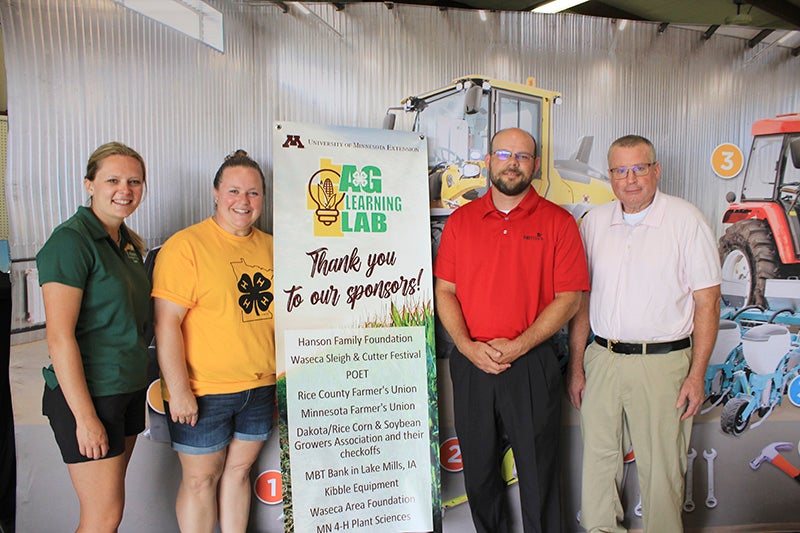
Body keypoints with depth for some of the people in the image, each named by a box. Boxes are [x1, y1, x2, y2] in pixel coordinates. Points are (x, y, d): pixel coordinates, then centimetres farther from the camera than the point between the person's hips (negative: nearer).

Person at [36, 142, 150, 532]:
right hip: (88, 395, -8)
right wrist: (85, 417, -19)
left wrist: (138, 388, 14)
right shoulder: (71, 241, -15)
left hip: (128, 389, 8)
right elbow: (59, 337, -19)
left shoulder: (129, 243, 10)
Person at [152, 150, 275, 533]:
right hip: (203, 392, -5)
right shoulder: (186, 245, -10)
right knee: (201, 478, 8)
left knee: (239, 470, 17)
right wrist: (178, 390, -16)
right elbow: (167, 322, -14)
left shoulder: (270, 247, 8)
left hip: (260, 389, 5)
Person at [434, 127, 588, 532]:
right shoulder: (460, 220, 5)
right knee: (478, 469, 17)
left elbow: (569, 298, -6)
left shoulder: (558, 222, -1)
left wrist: (517, 347, -14)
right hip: (470, 364, 3)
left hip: (532, 365, -2)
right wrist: (468, 346, -11)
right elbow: (444, 291, 3)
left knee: (538, 471, 9)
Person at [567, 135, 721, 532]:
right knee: (598, 458, 13)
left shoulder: (686, 220, -3)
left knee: (660, 468, 5)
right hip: (601, 358, 4)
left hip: (662, 362, -3)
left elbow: (707, 302, -3)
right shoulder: (594, 222, 7)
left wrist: (697, 375, -7)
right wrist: (575, 366, 7)